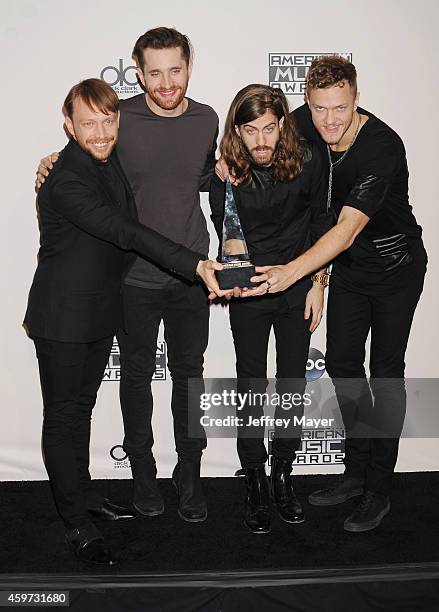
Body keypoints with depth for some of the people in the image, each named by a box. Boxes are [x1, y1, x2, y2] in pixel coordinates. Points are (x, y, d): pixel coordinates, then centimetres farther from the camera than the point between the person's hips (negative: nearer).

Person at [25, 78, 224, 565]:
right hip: (63, 316, -8)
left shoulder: (108, 159, 4)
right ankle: (77, 522, 17)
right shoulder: (66, 181, -24)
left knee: (82, 407, 20)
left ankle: (82, 493, 36)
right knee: (63, 416, 4)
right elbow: (127, 233, -32)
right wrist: (196, 265, -39)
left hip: (101, 309, 8)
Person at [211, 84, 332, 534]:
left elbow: (320, 222, 0)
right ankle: (255, 483, 21)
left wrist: (318, 283, -1)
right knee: (251, 387, 5)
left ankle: (283, 475, 28)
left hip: (298, 289, 2)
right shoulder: (225, 172, -14)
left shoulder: (308, 160, -12)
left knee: (293, 385, 9)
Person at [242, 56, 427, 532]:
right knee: (342, 365, 8)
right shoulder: (305, 123, -12)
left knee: (385, 373, -1)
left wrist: (291, 272, -51)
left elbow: (348, 228, -40)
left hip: (396, 268, -6)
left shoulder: (382, 147, -31)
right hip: (348, 266, 6)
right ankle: (357, 470, 24)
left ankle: (378, 489, 13)